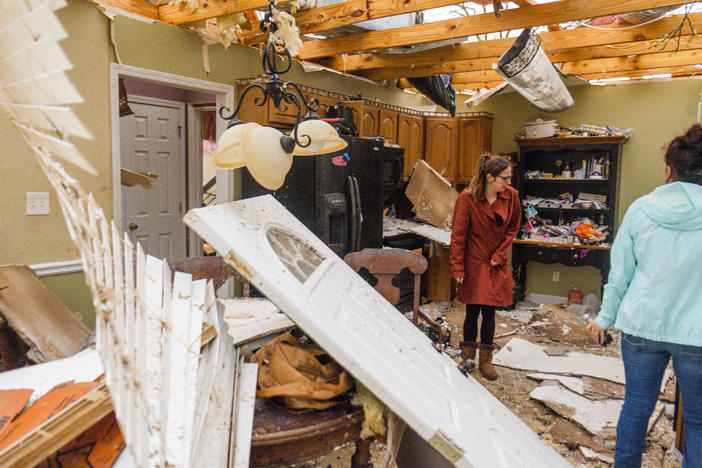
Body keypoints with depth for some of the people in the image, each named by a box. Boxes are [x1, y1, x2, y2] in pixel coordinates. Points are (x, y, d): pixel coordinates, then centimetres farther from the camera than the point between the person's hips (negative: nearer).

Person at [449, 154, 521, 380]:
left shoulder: (511, 196, -3)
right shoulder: (467, 198, -14)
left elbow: (513, 228, 10)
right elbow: (458, 235, -11)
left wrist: (500, 254, 0)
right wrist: (457, 267, -14)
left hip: (496, 264, 4)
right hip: (474, 262, -3)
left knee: (489, 311, 7)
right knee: (473, 311, 2)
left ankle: (486, 360, 20)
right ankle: (468, 356, 22)